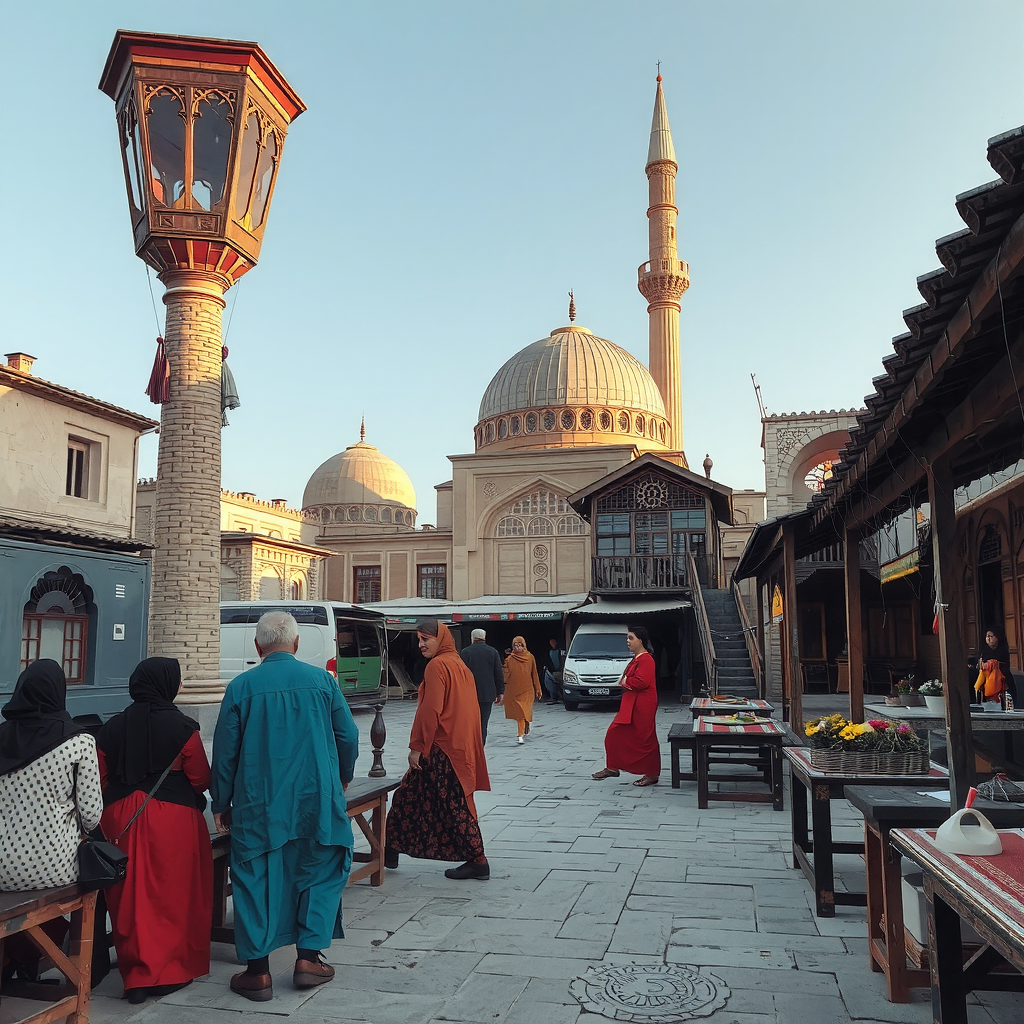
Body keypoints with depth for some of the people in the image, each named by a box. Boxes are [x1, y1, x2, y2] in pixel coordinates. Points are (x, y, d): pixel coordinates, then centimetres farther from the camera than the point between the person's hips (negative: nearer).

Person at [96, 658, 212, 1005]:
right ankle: (171, 972, 18)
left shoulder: (112, 728, 2)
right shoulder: (182, 727, -10)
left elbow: (101, 780, 7)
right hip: (173, 819, -4)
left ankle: (136, 976, 17)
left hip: (120, 818, 4)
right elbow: (201, 780, -6)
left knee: (130, 896, 11)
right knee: (173, 894, 10)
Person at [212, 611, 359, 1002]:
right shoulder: (322, 680, -2)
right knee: (319, 874, 16)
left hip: (258, 806, 0)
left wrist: (221, 804, 12)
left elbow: (225, 751, 0)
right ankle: (308, 958, 17)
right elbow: (348, 736, 3)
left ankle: (258, 971, 15)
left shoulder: (241, 687, -4)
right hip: (316, 801, 1)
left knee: (256, 881, 10)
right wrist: (342, 778, 22)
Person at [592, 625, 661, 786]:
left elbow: (641, 682, -28)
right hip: (630, 705, 11)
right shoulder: (636, 659, 16)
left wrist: (625, 681, -12)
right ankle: (612, 768, 21)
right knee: (616, 734, 11)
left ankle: (652, 774, 10)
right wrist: (624, 682, 3)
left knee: (645, 740, -1)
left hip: (642, 707, -11)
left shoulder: (646, 660, -17)